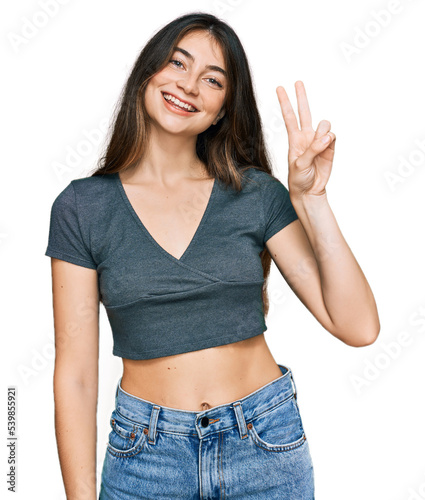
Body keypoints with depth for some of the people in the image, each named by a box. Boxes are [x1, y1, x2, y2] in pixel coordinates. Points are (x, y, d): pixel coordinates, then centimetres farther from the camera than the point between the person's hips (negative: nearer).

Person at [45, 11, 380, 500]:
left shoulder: (256, 193, -5)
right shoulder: (82, 207, -6)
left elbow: (357, 327, -10)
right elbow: (75, 373, -5)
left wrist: (310, 198, -16)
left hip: (267, 443, 2)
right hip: (146, 457, -1)